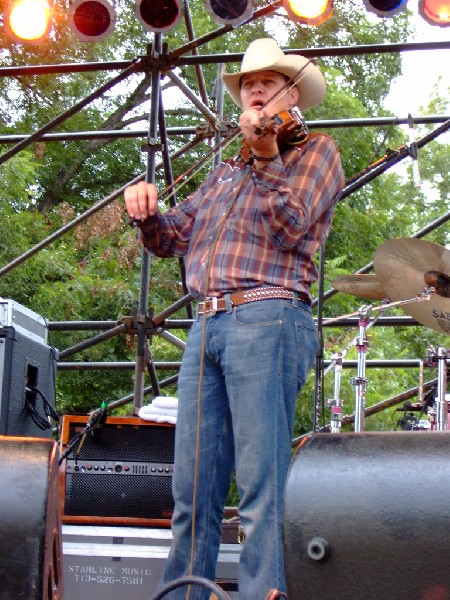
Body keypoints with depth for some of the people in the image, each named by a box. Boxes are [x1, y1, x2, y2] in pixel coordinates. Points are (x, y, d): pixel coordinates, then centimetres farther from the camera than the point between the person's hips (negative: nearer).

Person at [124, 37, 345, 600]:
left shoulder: (315, 151, 11)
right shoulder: (224, 173, 29)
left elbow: (291, 227, -5)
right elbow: (170, 238, 23)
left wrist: (266, 157, -8)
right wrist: (146, 211, 3)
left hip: (267, 321, -6)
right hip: (206, 324, 6)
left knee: (259, 488, -11)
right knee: (191, 487, 3)